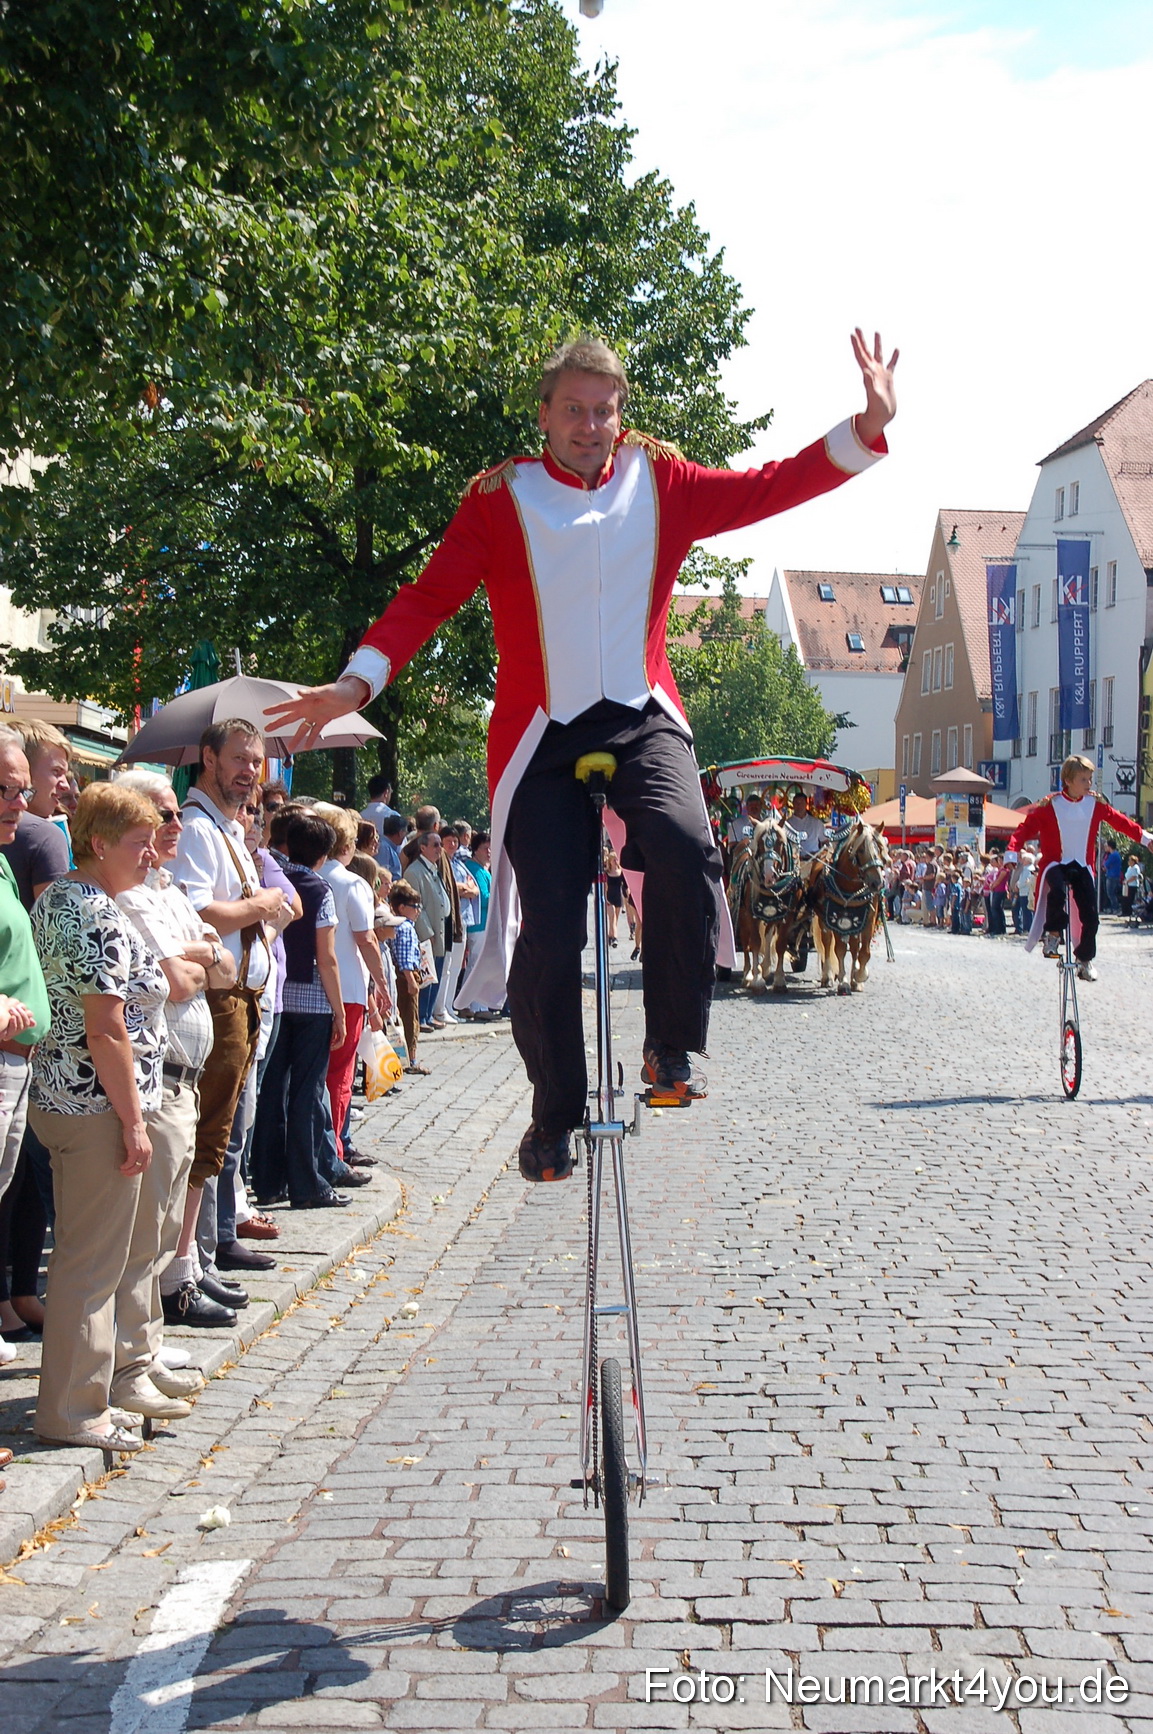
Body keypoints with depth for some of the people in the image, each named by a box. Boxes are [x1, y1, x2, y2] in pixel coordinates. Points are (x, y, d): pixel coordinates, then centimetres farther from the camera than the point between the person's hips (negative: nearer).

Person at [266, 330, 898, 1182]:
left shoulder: (663, 484, 9)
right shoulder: (501, 501, 3)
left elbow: (768, 487, 4)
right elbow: (432, 594, -2)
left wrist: (867, 428, -9)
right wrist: (357, 681, -15)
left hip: (642, 719, 1)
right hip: (542, 733, -1)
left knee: (686, 848, -30)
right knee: (550, 929, -5)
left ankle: (673, 1046, -13)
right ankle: (554, 1115, 14)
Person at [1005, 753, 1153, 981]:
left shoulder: (1095, 804, 1)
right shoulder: (1049, 806, -10)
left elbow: (1120, 821, 15)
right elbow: (1026, 828, -11)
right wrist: (1012, 853, -25)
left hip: (1082, 866, 3)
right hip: (1056, 863, -3)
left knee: (1090, 915, -5)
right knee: (1057, 891, -36)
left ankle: (1085, 959, 17)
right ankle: (1053, 934, -10)